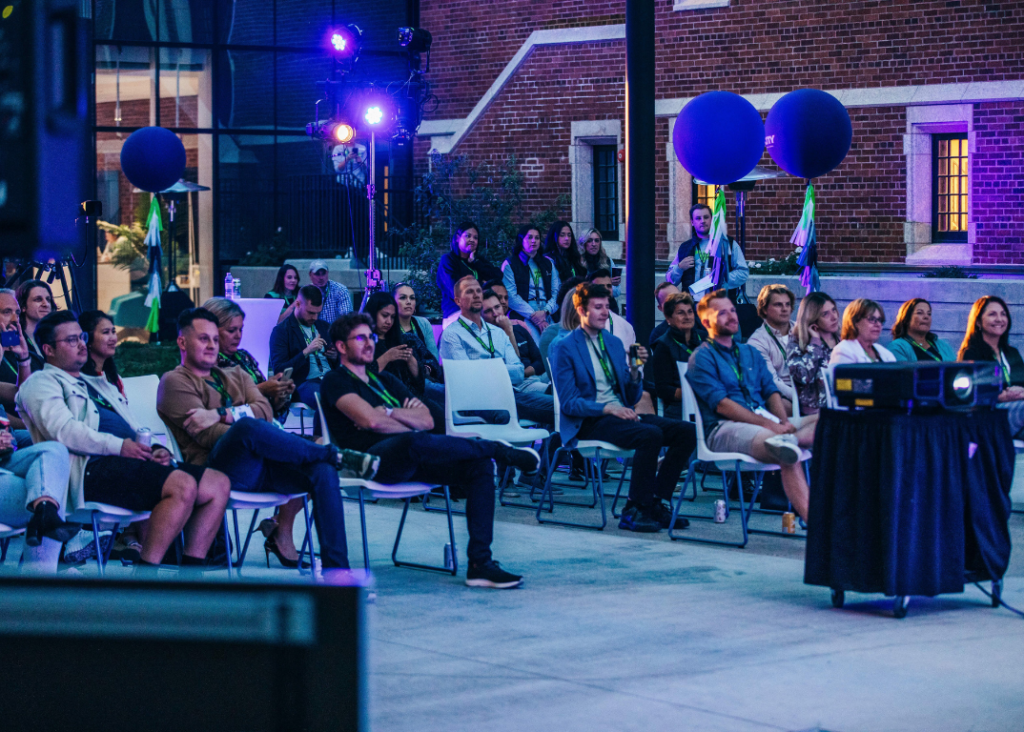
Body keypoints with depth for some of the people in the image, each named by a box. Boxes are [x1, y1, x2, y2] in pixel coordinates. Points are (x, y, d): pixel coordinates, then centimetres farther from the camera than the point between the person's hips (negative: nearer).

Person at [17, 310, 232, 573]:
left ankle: (190, 573, -12)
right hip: (92, 468, -9)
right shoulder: (42, 382, 8)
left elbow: (136, 432, 28)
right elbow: (62, 429, -11)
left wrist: (155, 450, 4)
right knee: (183, 486, -30)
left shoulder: (101, 385, 34)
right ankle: (144, 574, -27)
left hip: (130, 463, 9)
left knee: (218, 484, -7)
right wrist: (119, 446, -18)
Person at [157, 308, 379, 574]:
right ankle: (336, 455, -17)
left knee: (323, 470, -21)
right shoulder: (175, 382, 9)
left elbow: (265, 410, 7)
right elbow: (209, 435, -6)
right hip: (218, 469, -6)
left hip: (260, 464, 6)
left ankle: (336, 570, -23)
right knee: (246, 426, -37)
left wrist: (221, 414, -9)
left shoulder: (235, 375, 28)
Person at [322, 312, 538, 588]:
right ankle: (500, 450, -16)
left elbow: (427, 420, 16)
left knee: (480, 466, -14)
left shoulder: (385, 380, 28)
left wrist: (390, 413, 0)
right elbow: (371, 420, -12)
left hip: (408, 460, 7)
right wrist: (411, 424, 2)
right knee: (415, 442, -40)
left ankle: (480, 563, -23)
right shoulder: (336, 381, 5)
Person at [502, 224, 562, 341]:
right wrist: (533, 315, -10)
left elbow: (557, 291, 12)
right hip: (524, 317, -4)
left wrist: (545, 311, -7)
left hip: (547, 317, 4)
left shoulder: (548, 263, 22)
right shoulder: (509, 265, 8)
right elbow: (511, 297, -3)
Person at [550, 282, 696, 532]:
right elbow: (569, 403, -11)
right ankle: (634, 510, -23)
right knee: (651, 434, -32)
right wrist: (608, 408, -24)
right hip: (589, 423, -7)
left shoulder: (615, 343, 18)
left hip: (620, 414, 7)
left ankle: (658, 503, -10)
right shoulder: (564, 348, -2)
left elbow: (632, 398, 17)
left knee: (687, 431, -13)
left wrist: (636, 369, -2)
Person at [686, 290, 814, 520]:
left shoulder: (750, 353, 25)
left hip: (767, 421, 7)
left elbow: (770, 390, 18)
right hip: (724, 428, -7)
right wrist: (769, 425, -18)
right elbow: (721, 405, -10)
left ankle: (782, 441, -41)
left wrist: (783, 421, -6)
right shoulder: (702, 358, 1)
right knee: (788, 453, -33)